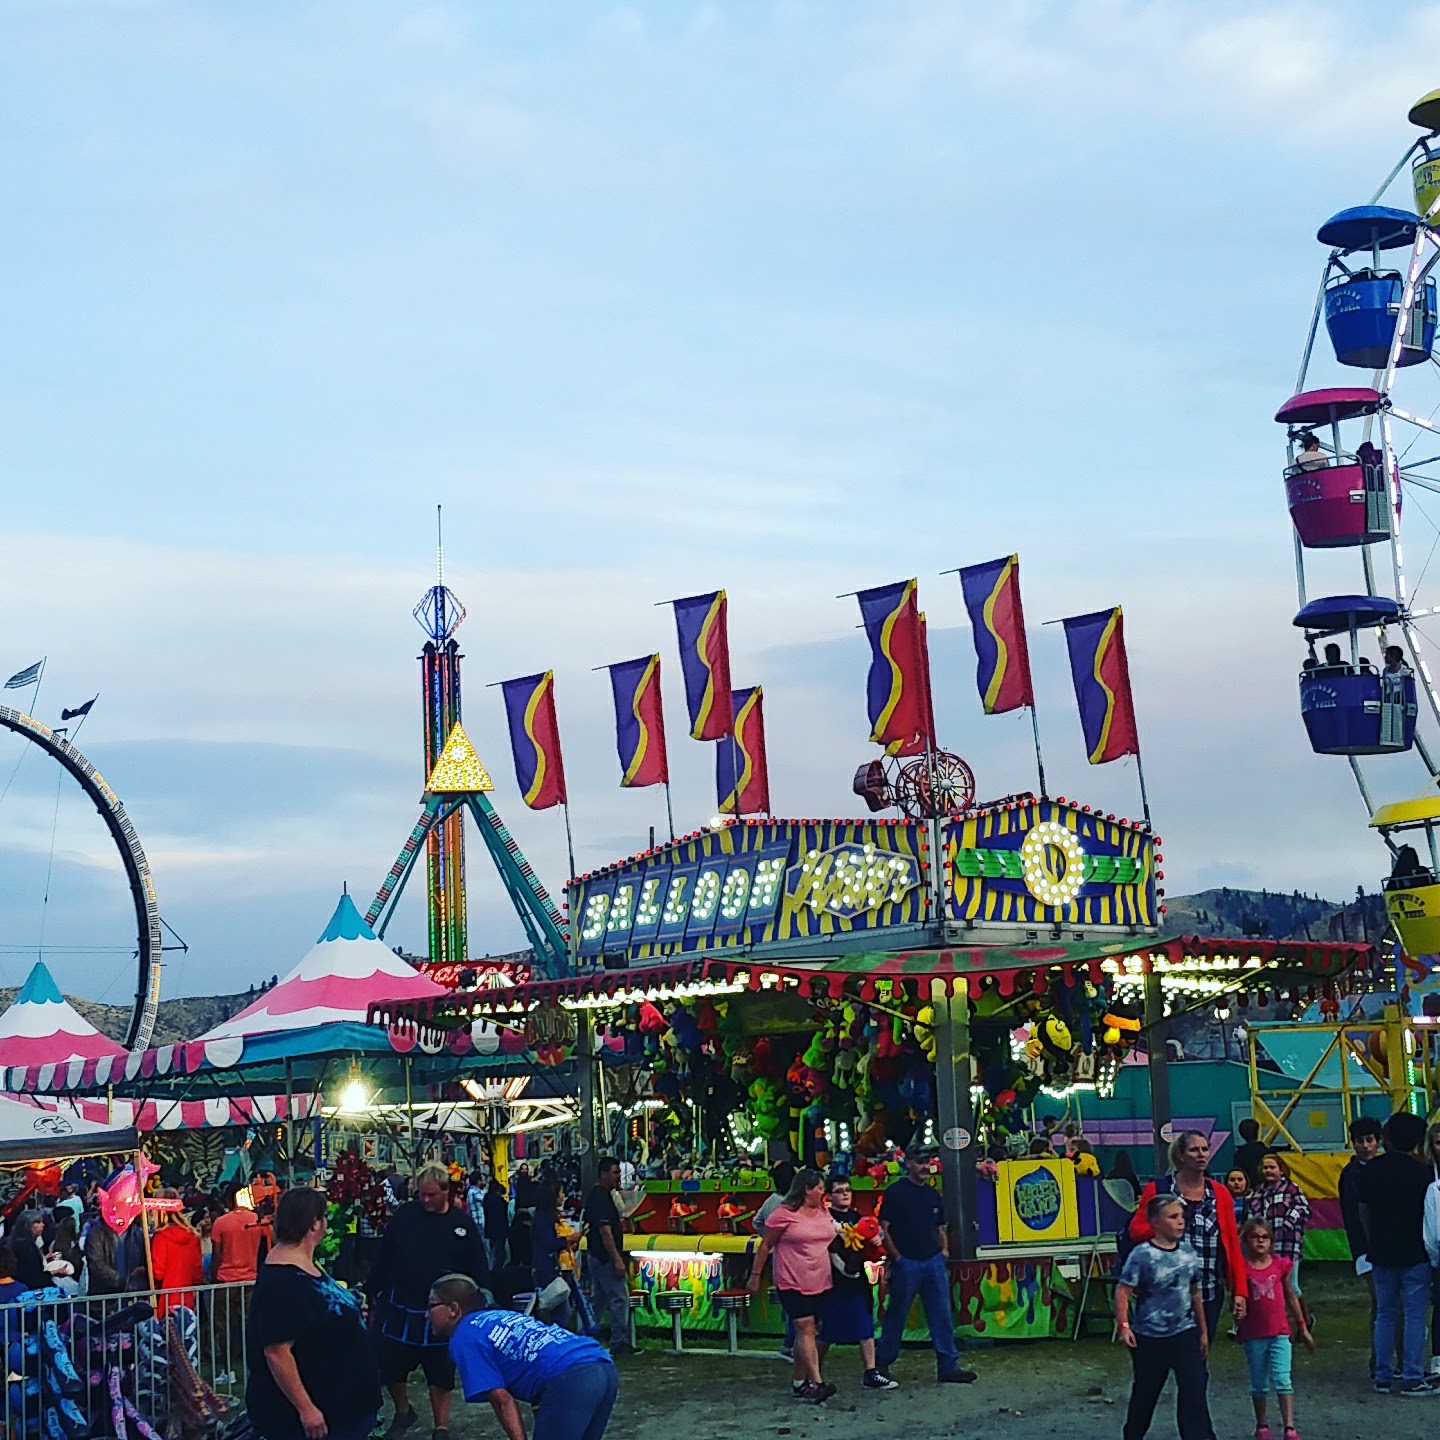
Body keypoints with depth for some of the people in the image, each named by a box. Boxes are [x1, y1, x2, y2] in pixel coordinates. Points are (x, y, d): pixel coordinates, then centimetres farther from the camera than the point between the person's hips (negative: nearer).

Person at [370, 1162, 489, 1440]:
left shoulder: (461, 1223, -4)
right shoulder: (404, 1215, -2)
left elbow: (477, 1271, -1)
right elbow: (383, 1259, 3)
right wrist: (377, 1295, 3)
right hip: (400, 1312, 1)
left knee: (441, 1376, 8)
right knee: (391, 1370, 10)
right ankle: (403, 1412, 37)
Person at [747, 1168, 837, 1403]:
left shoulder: (823, 1212, 12)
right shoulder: (784, 1214, -9)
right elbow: (765, 1246, -4)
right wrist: (755, 1275, -3)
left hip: (820, 1283, 7)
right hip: (792, 1283, -7)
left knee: (806, 1331, 10)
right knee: (805, 1327, -15)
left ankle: (799, 1381, 20)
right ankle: (817, 1383, -21)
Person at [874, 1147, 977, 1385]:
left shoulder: (933, 1194, 14)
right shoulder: (895, 1191, -4)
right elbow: (884, 1228, -6)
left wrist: (943, 1252, 6)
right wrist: (896, 1257, -10)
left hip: (933, 1261, 5)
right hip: (906, 1264, -5)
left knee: (942, 1316, 3)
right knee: (896, 1315, 3)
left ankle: (948, 1365, 6)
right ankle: (881, 1363, 15)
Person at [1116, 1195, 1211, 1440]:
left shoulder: (1188, 1254, 3)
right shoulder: (1142, 1254, -13)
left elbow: (1196, 1294, 13)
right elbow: (1123, 1291, -13)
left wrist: (1203, 1331, 16)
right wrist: (1124, 1325, -21)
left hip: (1185, 1334, 4)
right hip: (1149, 1337, -3)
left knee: (1194, 1387, -6)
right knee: (1145, 1392, 11)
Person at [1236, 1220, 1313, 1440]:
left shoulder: (1280, 1264, 1)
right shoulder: (1242, 1268, -4)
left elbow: (1291, 1297, 12)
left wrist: (1303, 1328, 17)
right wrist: (1239, 1329, -8)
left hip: (1280, 1332, 0)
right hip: (1253, 1334, 0)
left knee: (1282, 1380, -8)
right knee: (1259, 1384, 11)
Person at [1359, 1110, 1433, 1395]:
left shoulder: (1371, 1170, 2)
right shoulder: (1422, 1171, -8)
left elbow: (1363, 1212, 9)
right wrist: (1429, 1243, 10)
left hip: (1381, 1253, 4)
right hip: (1415, 1253, -4)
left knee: (1385, 1314, 11)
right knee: (1414, 1315, 0)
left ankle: (1383, 1376, 13)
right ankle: (1412, 1379, -1)